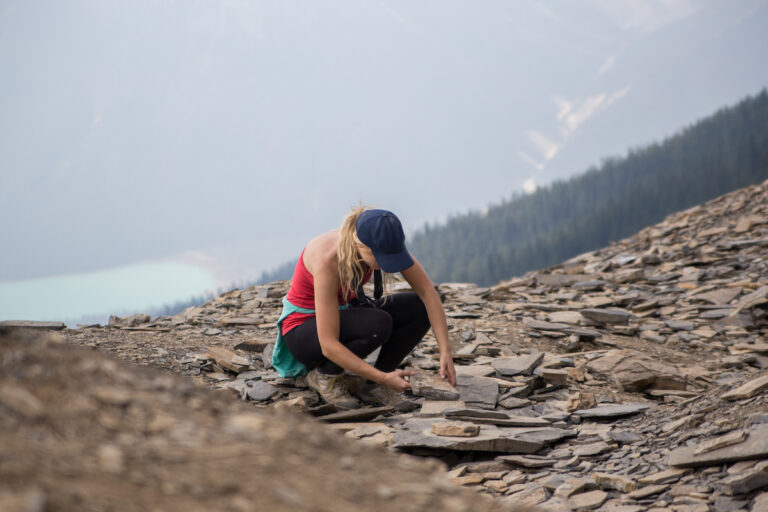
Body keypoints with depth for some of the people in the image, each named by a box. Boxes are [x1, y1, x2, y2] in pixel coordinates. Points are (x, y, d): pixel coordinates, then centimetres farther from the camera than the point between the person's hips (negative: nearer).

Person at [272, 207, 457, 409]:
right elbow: (328, 345, -35)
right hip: (303, 331, -7)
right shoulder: (328, 260, -36)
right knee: (378, 325, -34)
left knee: (420, 309, -15)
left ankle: (373, 386, -6)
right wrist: (384, 378, -36)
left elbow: (427, 292, -14)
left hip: (345, 314, 7)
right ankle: (324, 374, -8)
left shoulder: (383, 243, -19)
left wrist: (445, 351, -23)